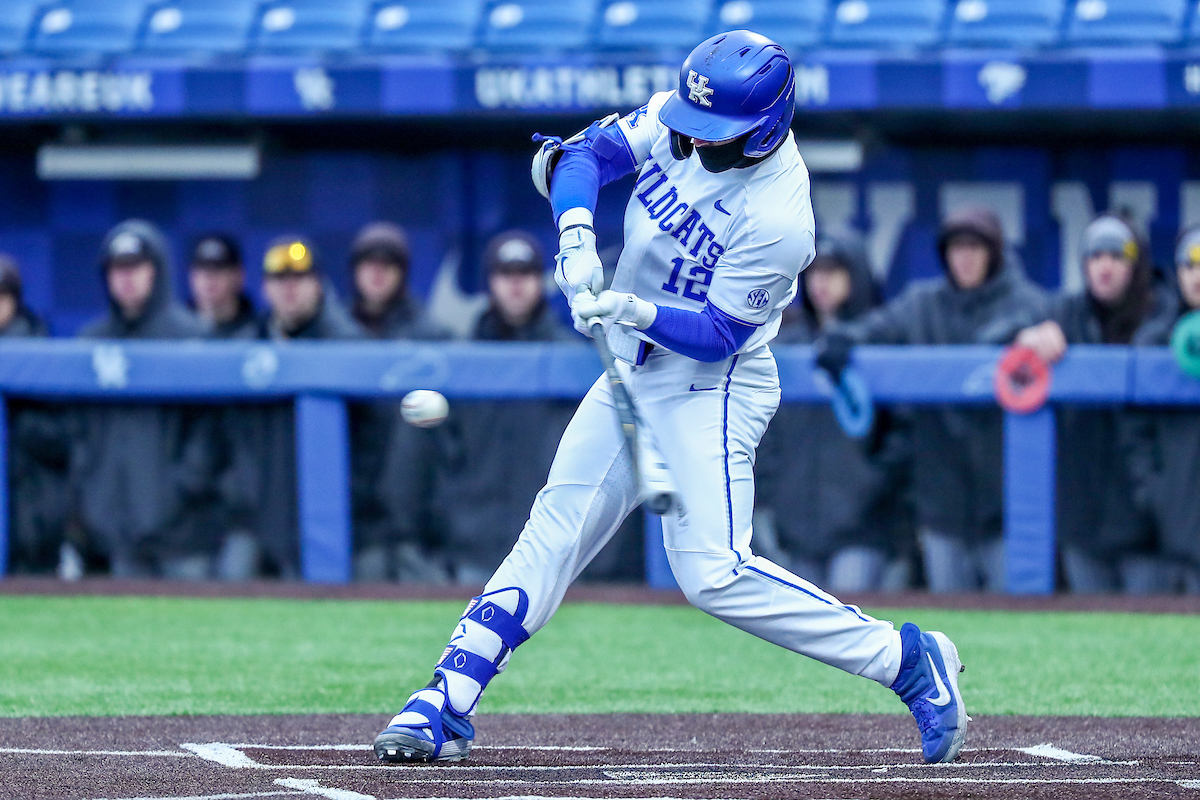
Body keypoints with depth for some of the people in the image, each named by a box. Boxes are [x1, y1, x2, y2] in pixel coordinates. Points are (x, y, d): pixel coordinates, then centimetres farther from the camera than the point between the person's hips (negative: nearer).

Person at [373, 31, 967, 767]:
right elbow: (580, 155, -5)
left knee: (714, 572, -18)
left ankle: (907, 660, -9)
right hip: (634, 371, 7)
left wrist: (633, 311, -36)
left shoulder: (778, 221, -27)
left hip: (712, 386, -7)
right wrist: (577, 232, -23)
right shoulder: (674, 120, -8)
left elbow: (719, 335, -22)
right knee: (553, 532, 5)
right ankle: (445, 706, 5)